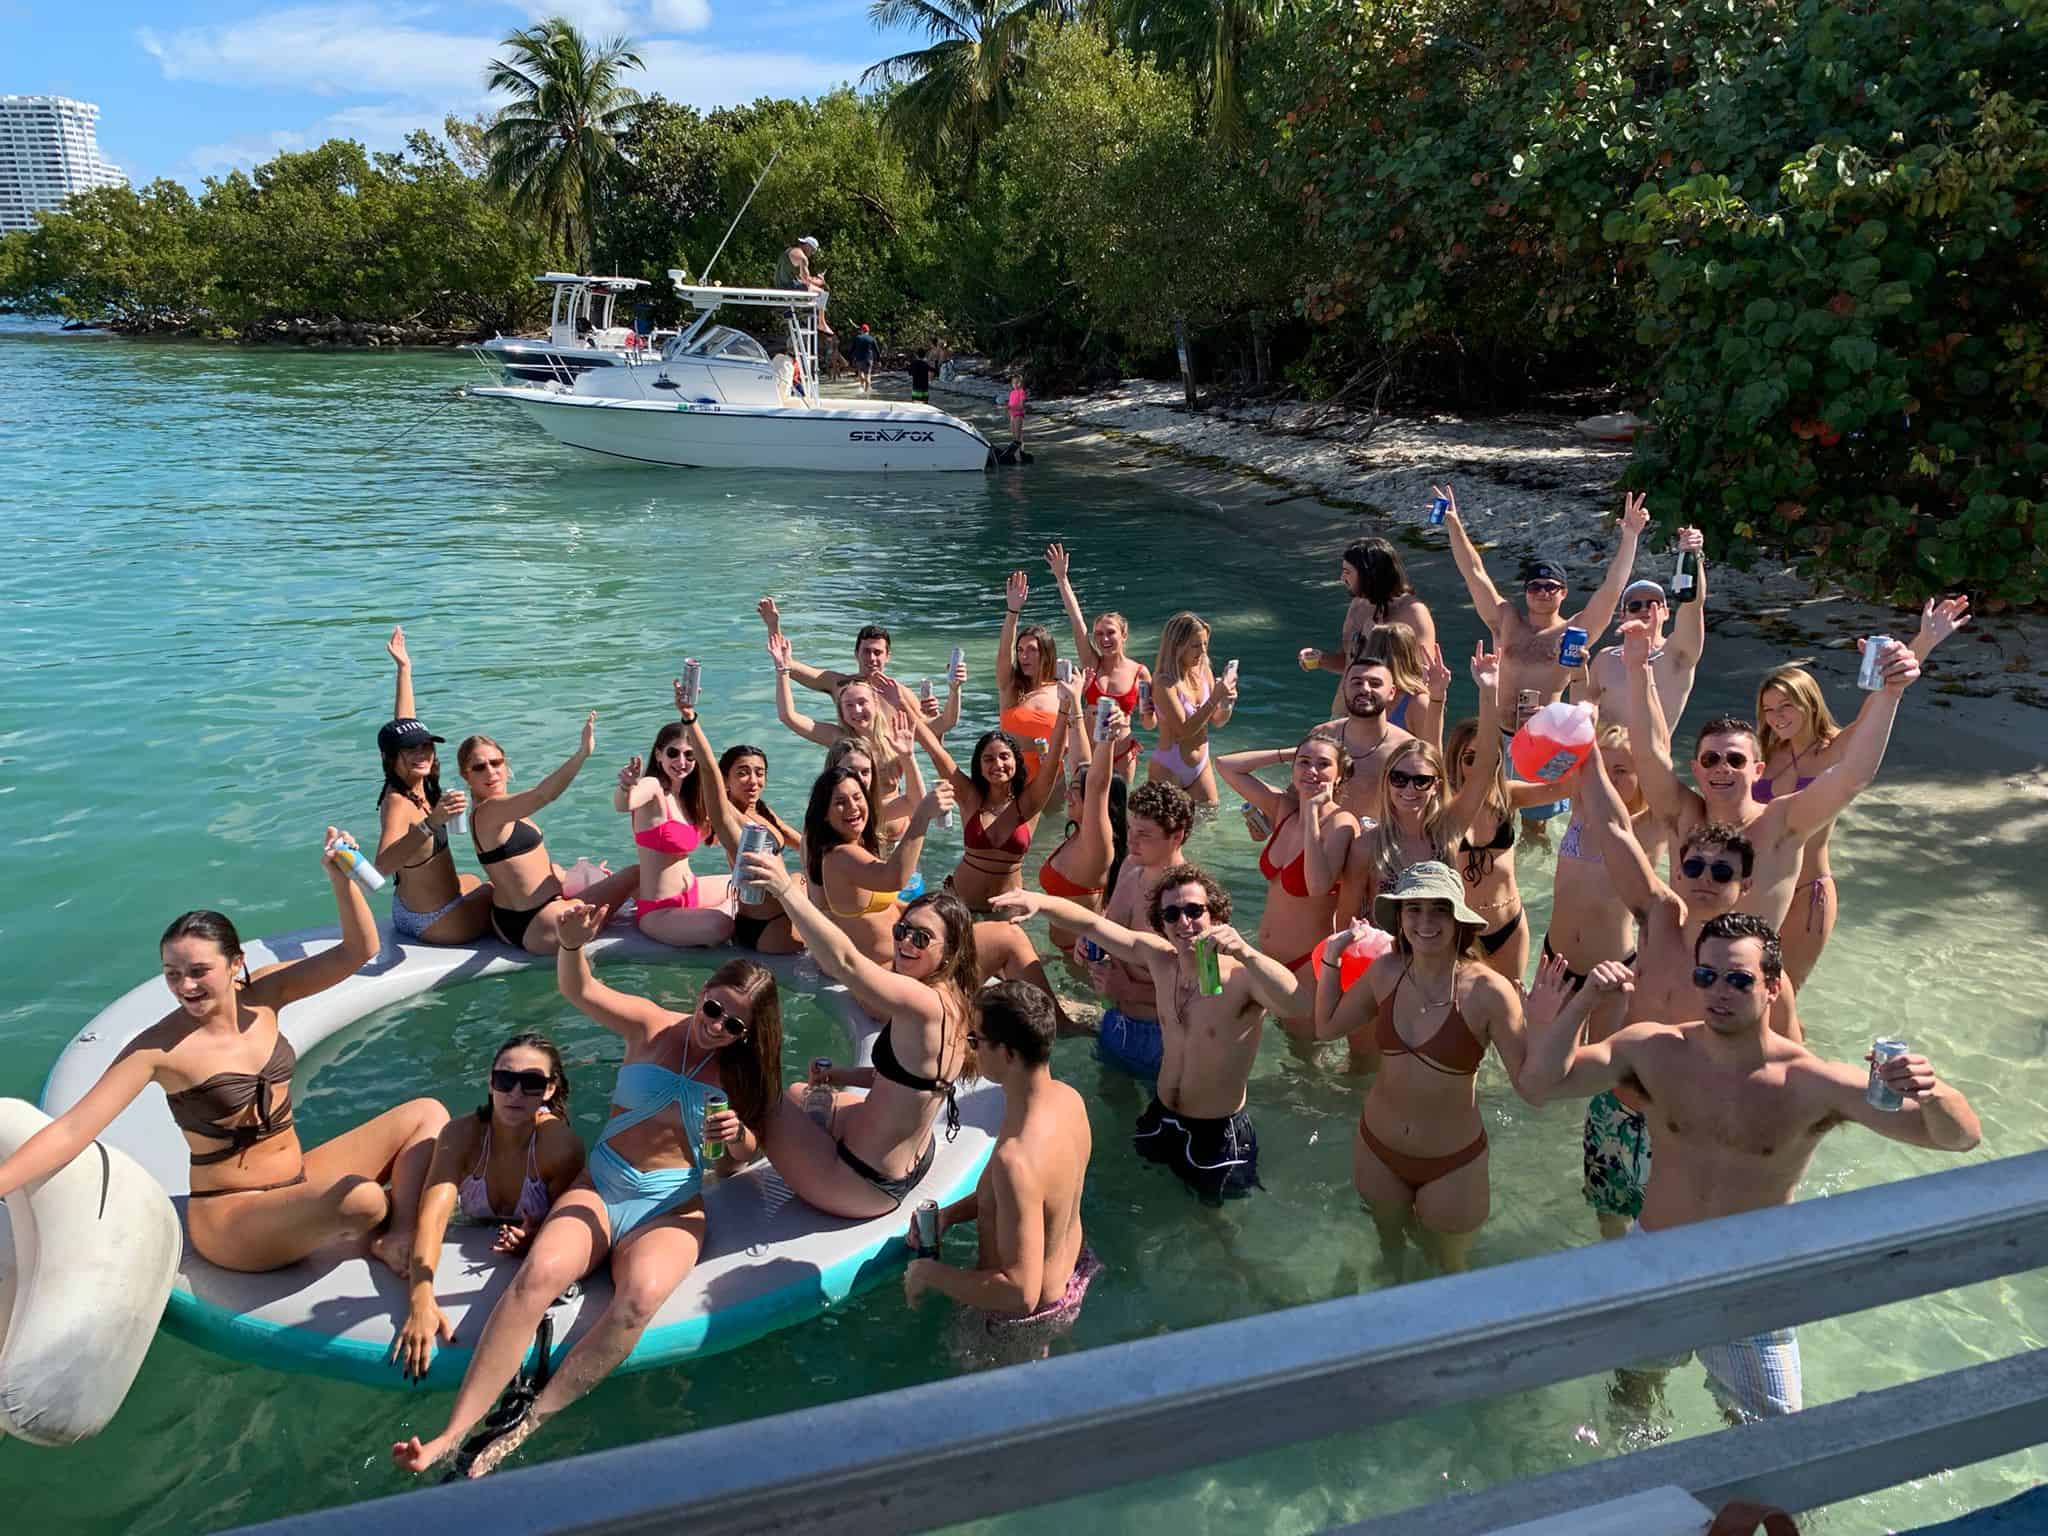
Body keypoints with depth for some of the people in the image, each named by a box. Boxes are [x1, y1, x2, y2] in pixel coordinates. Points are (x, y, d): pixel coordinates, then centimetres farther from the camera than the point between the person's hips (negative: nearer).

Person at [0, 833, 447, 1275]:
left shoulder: (262, 994, -3)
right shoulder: (160, 1048, -15)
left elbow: (359, 951, -10)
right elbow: (73, 1128, -17)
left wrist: (340, 877, -25)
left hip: (299, 1181, 6)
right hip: (232, 1218, -6)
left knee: (427, 1113, 0)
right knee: (361, 1199, -35)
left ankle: (399, 1239, -13)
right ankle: (397, 1211, 1)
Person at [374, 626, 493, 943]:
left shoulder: (418, 786, -6)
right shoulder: (398, 803, -30)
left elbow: (404, 724, 6)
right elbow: (382, 865, -48)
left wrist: (404, 668, 10)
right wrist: (432, 823, -59)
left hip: (410, 906, 9)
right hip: (432, 923, -9)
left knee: (474, 882, 38)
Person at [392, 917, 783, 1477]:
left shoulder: (741, 1069, 6)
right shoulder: (651, 1025, 2)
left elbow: (746, 1156, 10)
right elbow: (578, 989, -11)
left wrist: (737, 1136, -14)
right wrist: (572, 943, -32)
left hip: (672, 1207, 0)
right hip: (599, 1189, 0)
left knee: (641, 1295, -35)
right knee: (540, 1271, -32)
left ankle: (524, 1431, -26)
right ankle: (451, 1436, -31)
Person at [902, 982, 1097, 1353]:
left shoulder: (1016, 1159, -41)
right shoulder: (1067, 1097, -12)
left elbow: (1021, 1294, -39)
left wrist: (931, 1274, -26)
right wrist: (949, 1214, -2)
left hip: (1025, 1320, -8)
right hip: (1072, 1273, 8)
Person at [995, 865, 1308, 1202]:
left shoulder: (1242, 975, -26)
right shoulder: (1160, 958, -9)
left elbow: (1300, 1005, -46)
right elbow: (1092, 923, -3)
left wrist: (1246, 952, -61)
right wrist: (1038, 900, -20)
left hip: (1219, 1136, -5)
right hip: (1159, 1120, 5)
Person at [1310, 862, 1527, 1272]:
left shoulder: (1487, 991, -26)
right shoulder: (1386, 972, -12)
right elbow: (1327, 1027, 4)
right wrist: (1331, 958, -3)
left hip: (1451, 1164, -4)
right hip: (1378, 1150, 4)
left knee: (1448, 1269, 23)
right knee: (1389, 1248, 31)